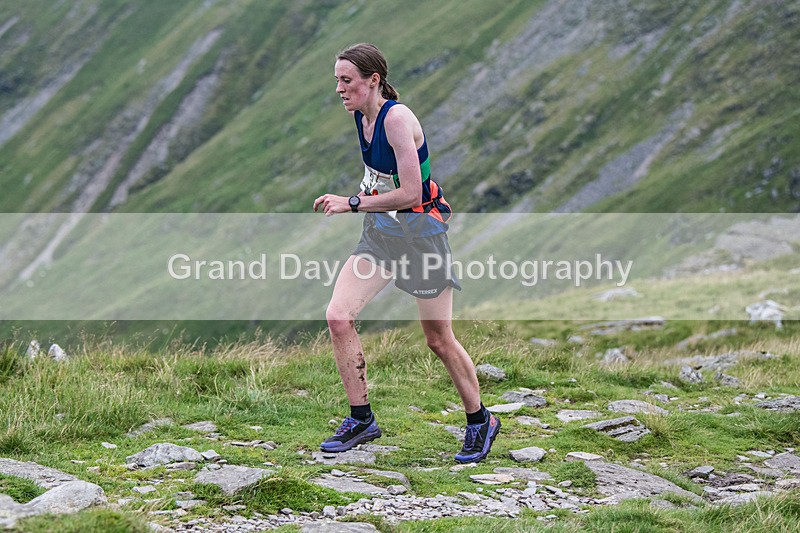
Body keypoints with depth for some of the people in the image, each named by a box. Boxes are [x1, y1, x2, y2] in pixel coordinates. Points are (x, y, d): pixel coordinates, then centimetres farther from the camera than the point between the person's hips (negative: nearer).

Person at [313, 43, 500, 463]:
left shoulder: (397, 118, -22)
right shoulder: (360, 115, 2)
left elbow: (411, 194, -26)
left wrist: (352, 204, -22)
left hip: (420, 230, -7)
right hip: (380, 232, 7)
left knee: (439, 340, 2)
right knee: (338, 317, -9)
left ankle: (479, 421, 23)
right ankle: (361, 420, 3)